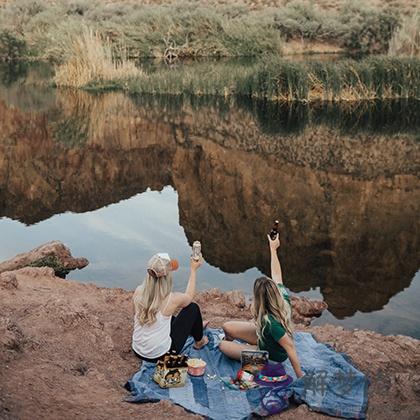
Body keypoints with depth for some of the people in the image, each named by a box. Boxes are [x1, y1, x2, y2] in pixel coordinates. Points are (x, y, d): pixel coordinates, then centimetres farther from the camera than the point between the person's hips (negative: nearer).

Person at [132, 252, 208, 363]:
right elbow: (189, 296, 2)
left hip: (138, 351, 5)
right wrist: (193, 270, 14)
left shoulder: (138, 291, -12)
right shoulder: (171, 299, -23)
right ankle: (199, 342, 35)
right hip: (161, 355, -5)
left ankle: (195, 327, 58)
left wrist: (166, 269, 16)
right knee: (193, 307, 9)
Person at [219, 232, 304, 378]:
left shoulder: (271, 322, -44)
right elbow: (276, 273, -11)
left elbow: (290, 347, -40)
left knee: (223, 345, -5)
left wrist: (299, 375, -34)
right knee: (227, 327, 3)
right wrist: (273, 249, 0)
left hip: (272, 354, -7)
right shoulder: (283, 296, -24)